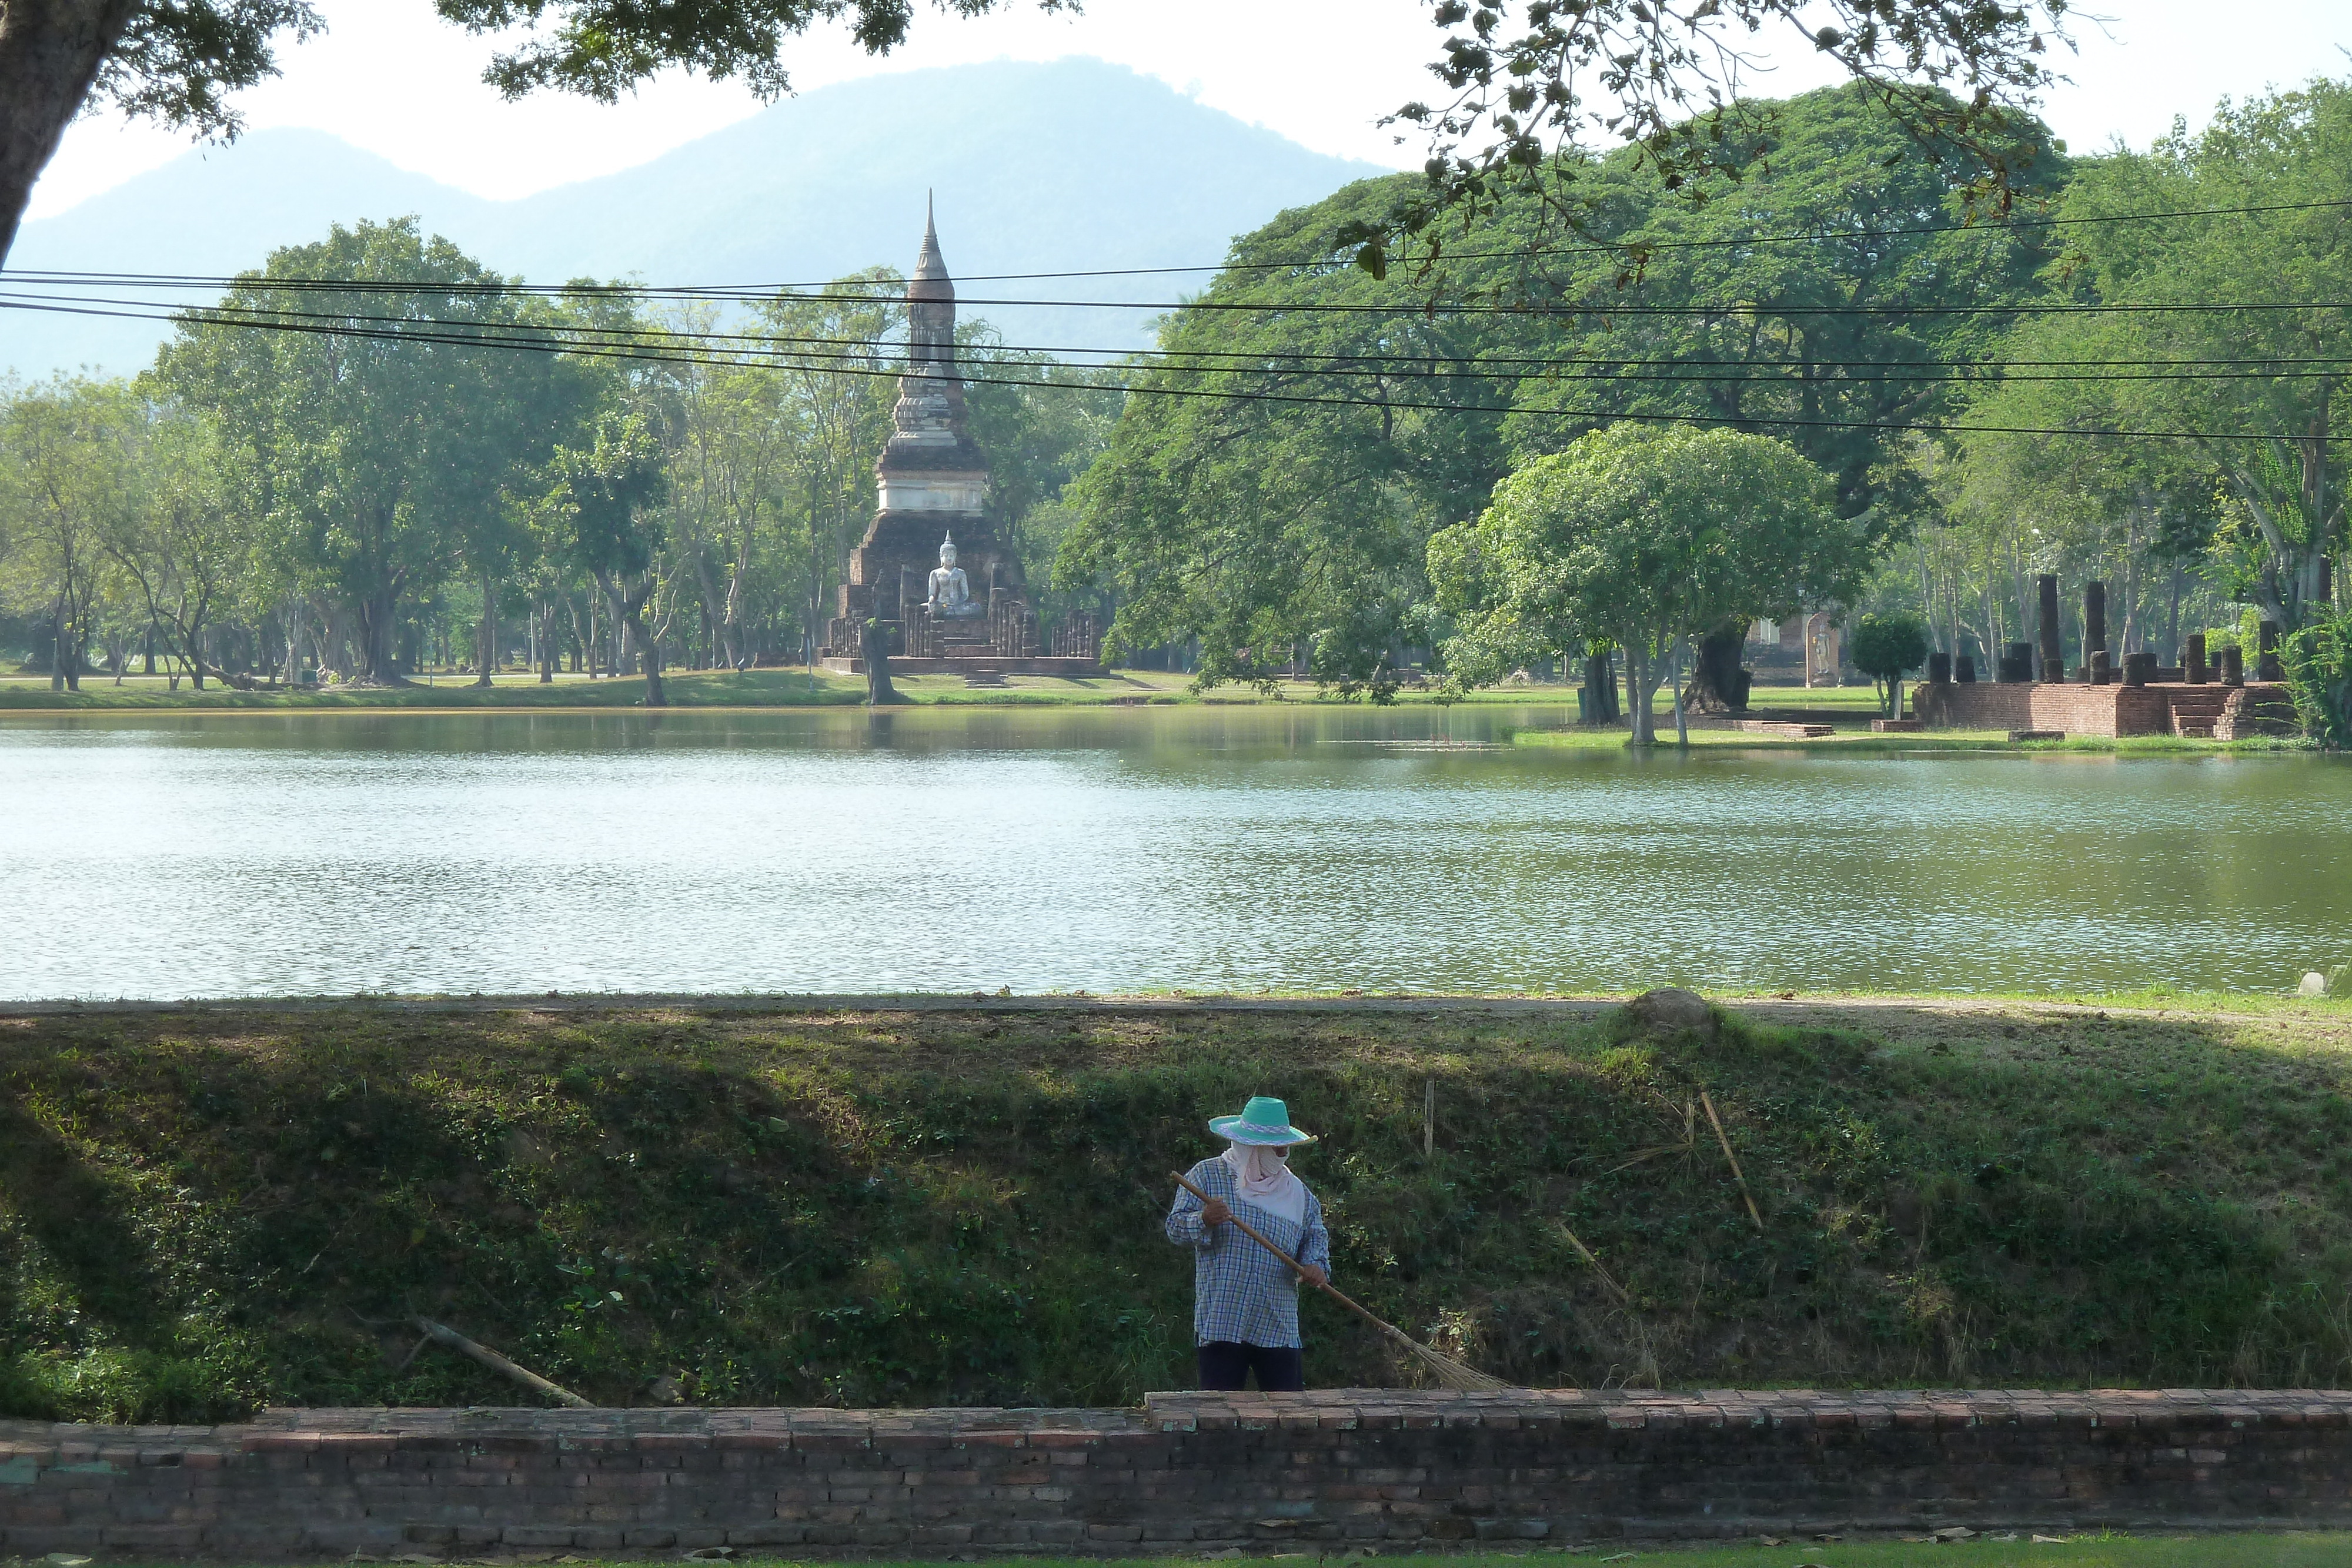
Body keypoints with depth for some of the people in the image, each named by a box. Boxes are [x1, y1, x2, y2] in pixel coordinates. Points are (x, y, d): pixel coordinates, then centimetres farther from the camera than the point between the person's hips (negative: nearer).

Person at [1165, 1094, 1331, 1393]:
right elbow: (1176, 1228, -4)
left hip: (1279, 1328, 4)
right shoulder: (1207, 1175, 1)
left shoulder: (1296, 1190, 13)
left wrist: (1314, 1264, -5)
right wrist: (1205, 1221, -25)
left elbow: (1314, 1234, 17)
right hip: (1221, 1322, -4)